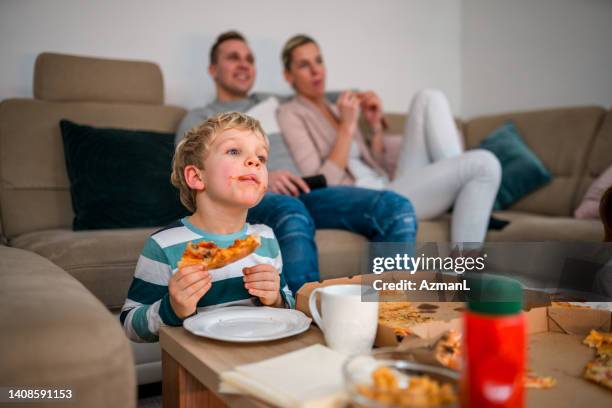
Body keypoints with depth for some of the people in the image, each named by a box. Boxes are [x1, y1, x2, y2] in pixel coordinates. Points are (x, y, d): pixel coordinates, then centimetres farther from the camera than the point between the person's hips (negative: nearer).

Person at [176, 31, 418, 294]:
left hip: (301, 194, 5)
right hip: (247, 199, -4)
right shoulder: (198, 119, 19)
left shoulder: (271, 104, 34)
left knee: (397, 208, -22)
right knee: (292, 214, -44)